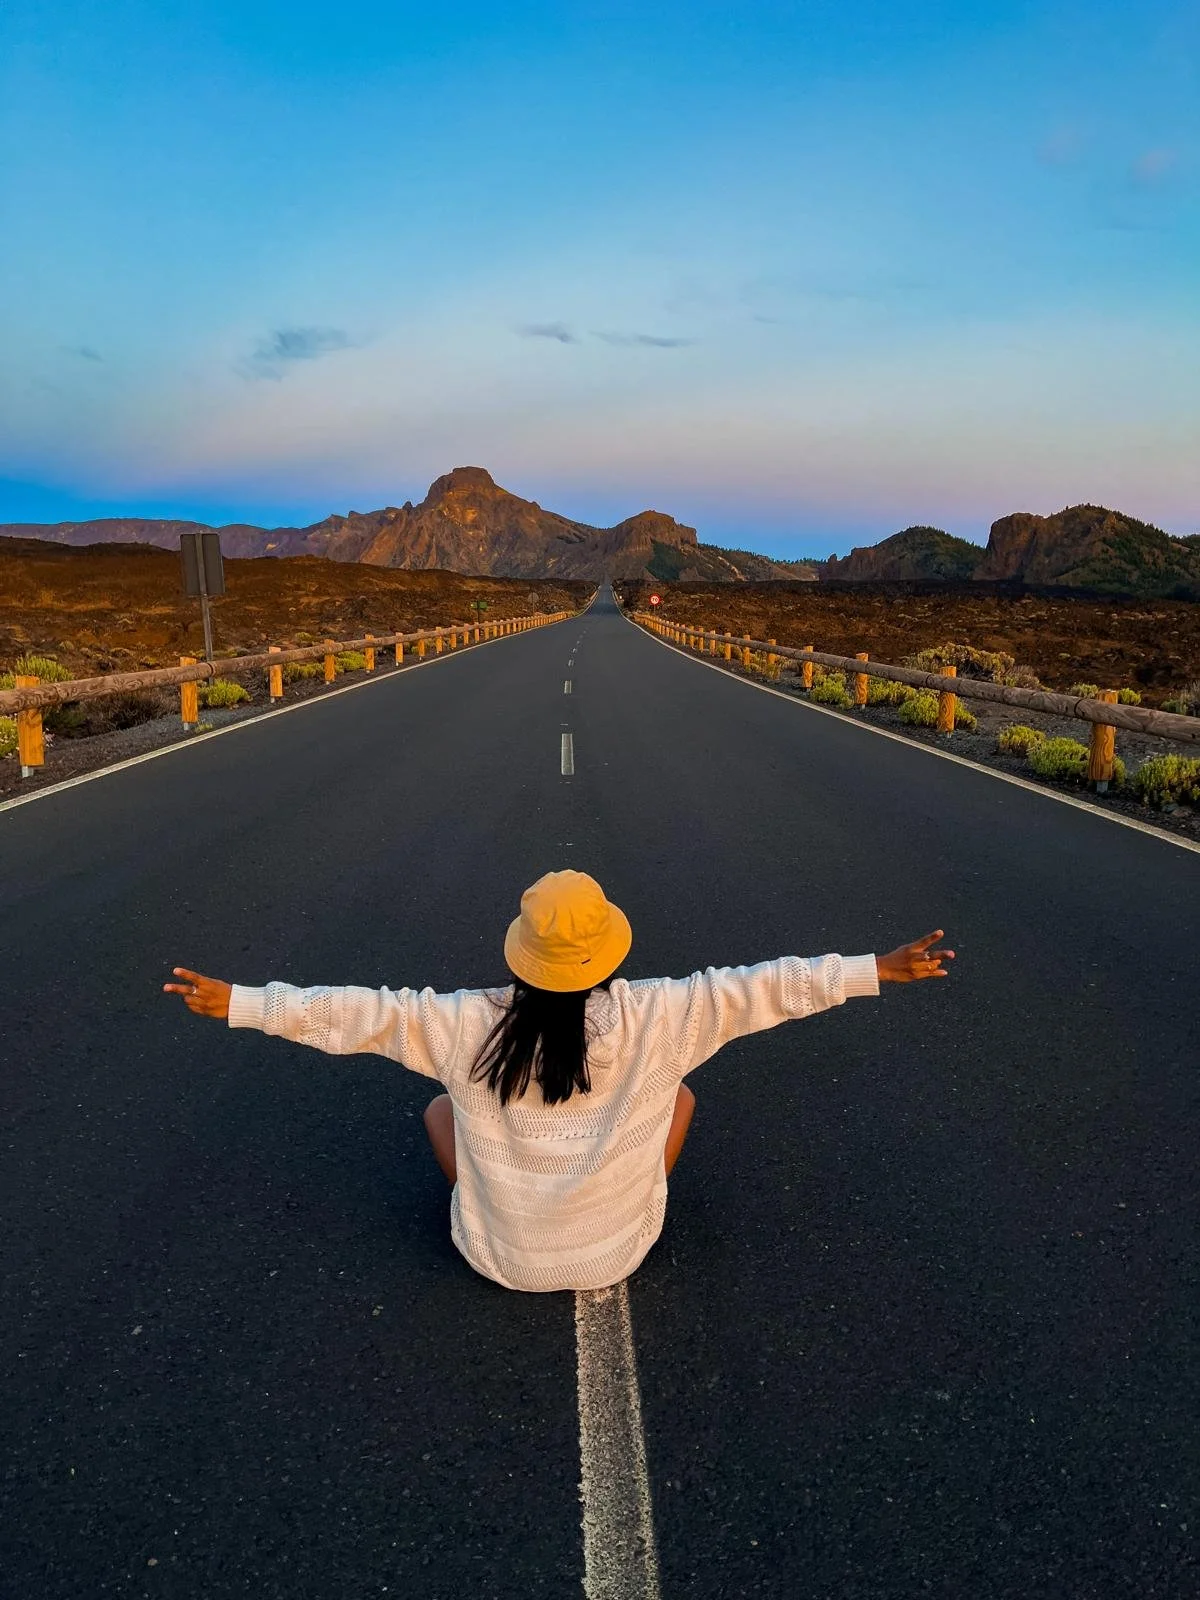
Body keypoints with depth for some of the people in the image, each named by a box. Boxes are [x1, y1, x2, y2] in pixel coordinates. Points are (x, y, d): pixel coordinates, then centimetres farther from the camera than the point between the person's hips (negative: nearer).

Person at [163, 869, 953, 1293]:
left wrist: (235, 1002, -5)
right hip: (619, 1254, 0)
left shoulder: (468, 1025, -19)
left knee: (441, 1106, 24)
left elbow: (359, 1014, -14)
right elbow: (764, 987, -15)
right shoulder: (657, 1017, -20)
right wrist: (881, 970, -6)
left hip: (504, 1261, 1)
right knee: (681, 1094, 20)